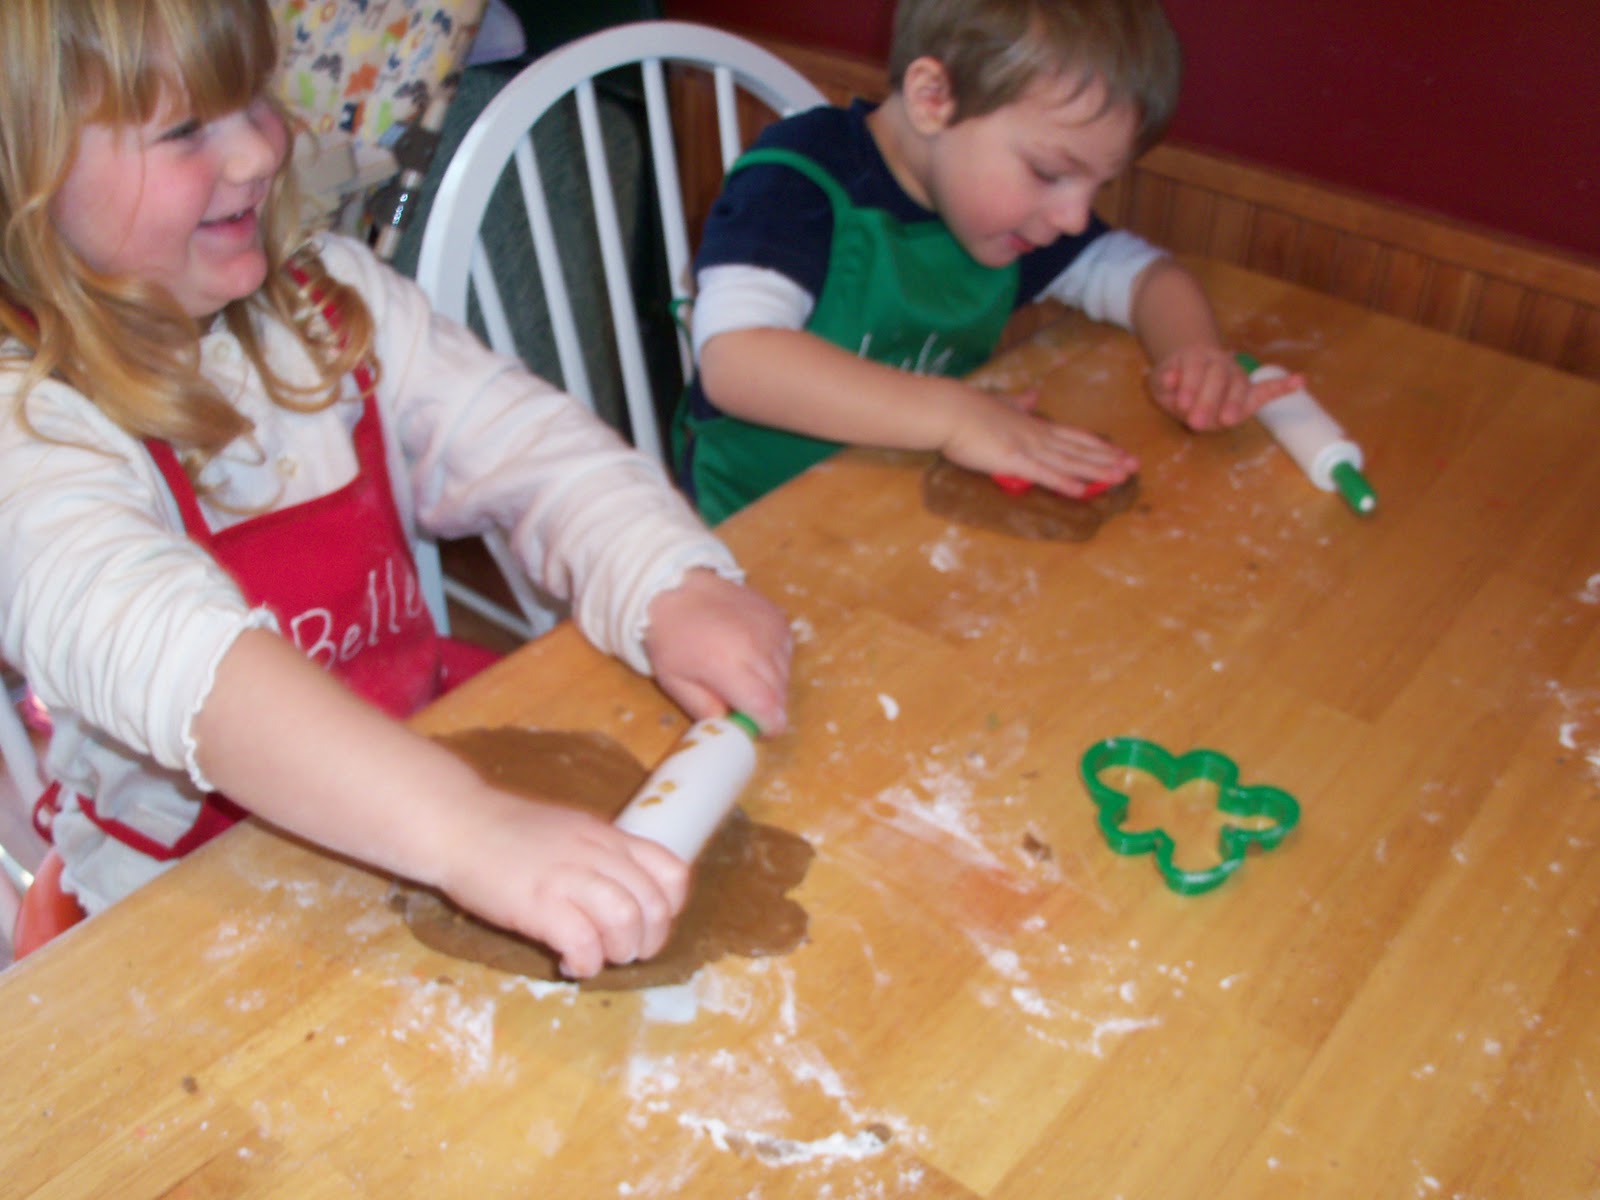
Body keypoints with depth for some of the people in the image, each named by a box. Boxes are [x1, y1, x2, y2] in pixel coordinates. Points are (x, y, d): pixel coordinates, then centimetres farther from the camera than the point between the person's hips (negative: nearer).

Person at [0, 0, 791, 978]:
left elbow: (521, 441, -4)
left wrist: (673, 591, -25)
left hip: (433, 742, 6)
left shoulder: (329, 300, 3)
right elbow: (166, 652, -37)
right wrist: (468, 832, -52)